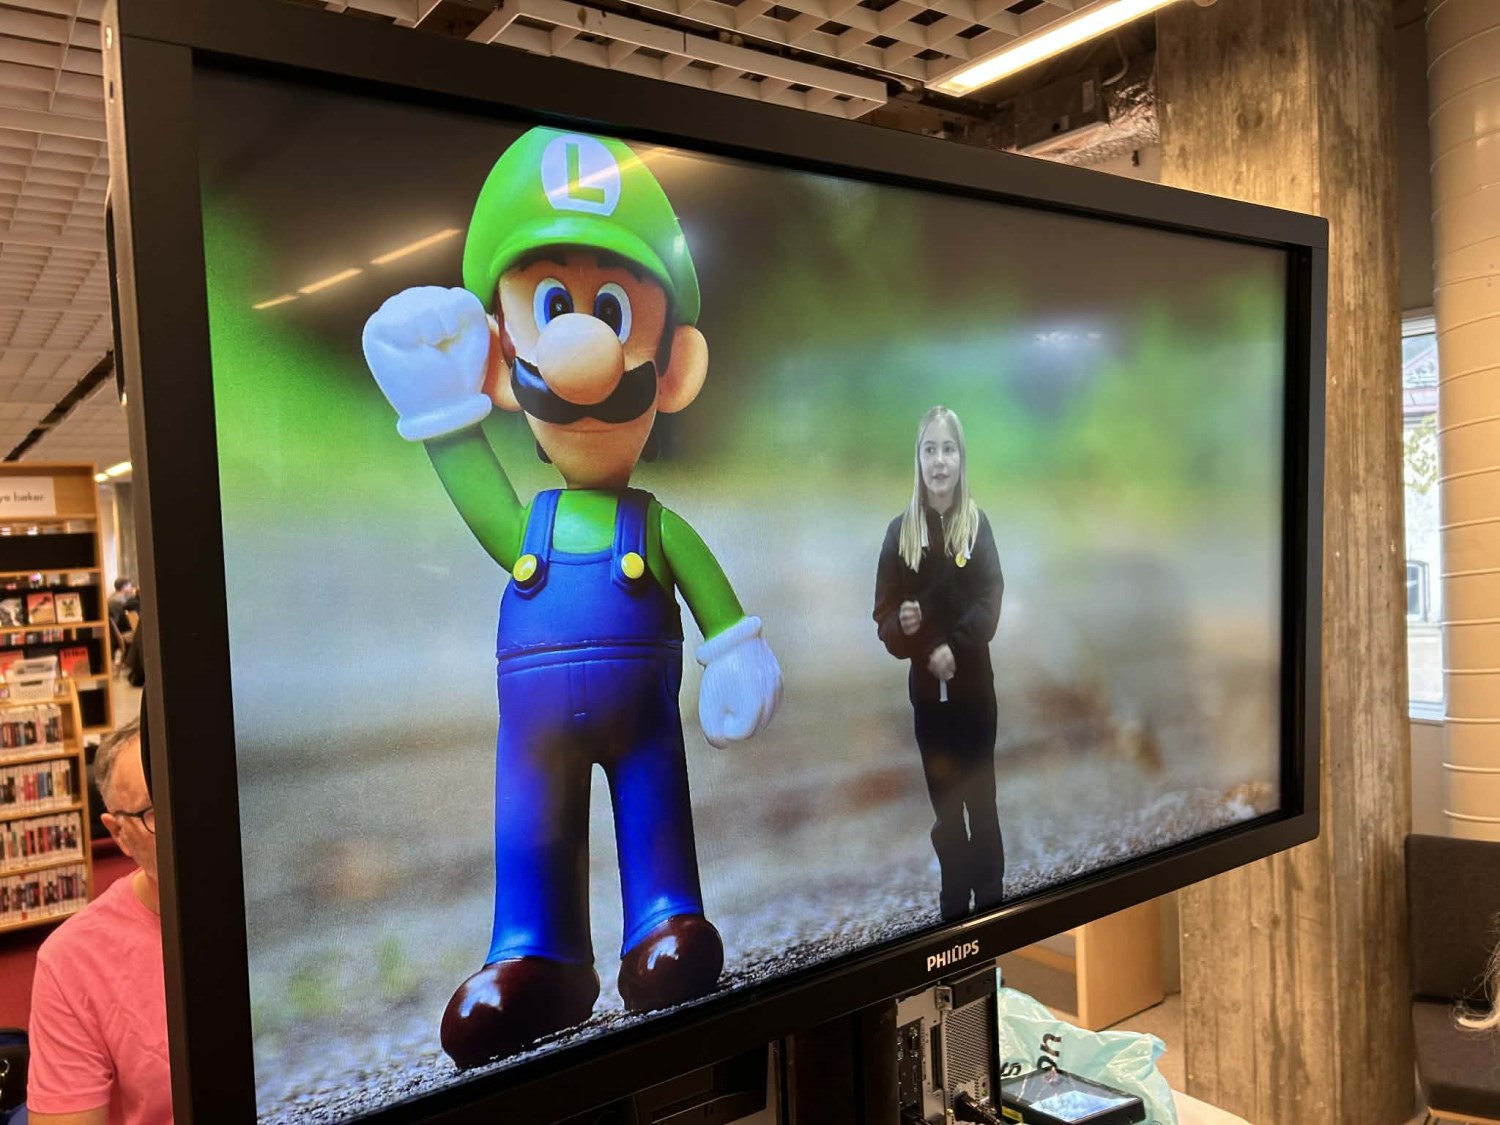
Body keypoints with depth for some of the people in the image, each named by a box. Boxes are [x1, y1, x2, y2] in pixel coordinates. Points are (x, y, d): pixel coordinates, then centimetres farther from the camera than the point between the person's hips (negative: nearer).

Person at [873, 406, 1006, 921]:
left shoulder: (978, 524, -3)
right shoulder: (900, 530, -1)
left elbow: (990, 603, -12)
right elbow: (883, 614, -1)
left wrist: (955, 647, -27)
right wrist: (901, 625, -23)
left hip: (974, 685, -1)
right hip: (926, 688, 1)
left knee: (981, 800, 5)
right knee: (944, 806, 11)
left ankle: (990, 905, 19)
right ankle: (954, 907, 25)